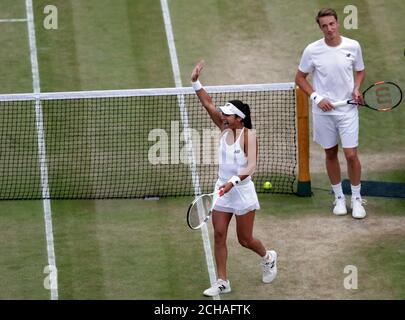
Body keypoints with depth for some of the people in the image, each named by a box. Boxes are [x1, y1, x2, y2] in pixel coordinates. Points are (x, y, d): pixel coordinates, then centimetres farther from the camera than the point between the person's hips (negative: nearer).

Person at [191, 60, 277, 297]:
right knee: (219, 235, 1)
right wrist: (196, 83, -9)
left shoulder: (248, 135, -16)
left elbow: (251, 166, -25)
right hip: (223, 190, 6)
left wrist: (233, 181, -38)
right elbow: (209, 105, 1)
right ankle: (222, 282, 8)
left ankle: (268, 258, 38)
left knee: (245, 239, 6)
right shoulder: (225, 129, 1)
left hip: (242, 191, -6)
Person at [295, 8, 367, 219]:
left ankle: (356, 199, 11)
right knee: (330, 154, 11)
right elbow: (300, 78, 4)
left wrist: (356, 89, -7)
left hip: (348, 109, 0)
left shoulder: (353, 46, -5)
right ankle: (339, 197, 25)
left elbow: (360, 71, 13)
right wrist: (316, 98, -9)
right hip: (323, 111, 0)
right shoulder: (312, 50, -7)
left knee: (351, 155, -5)